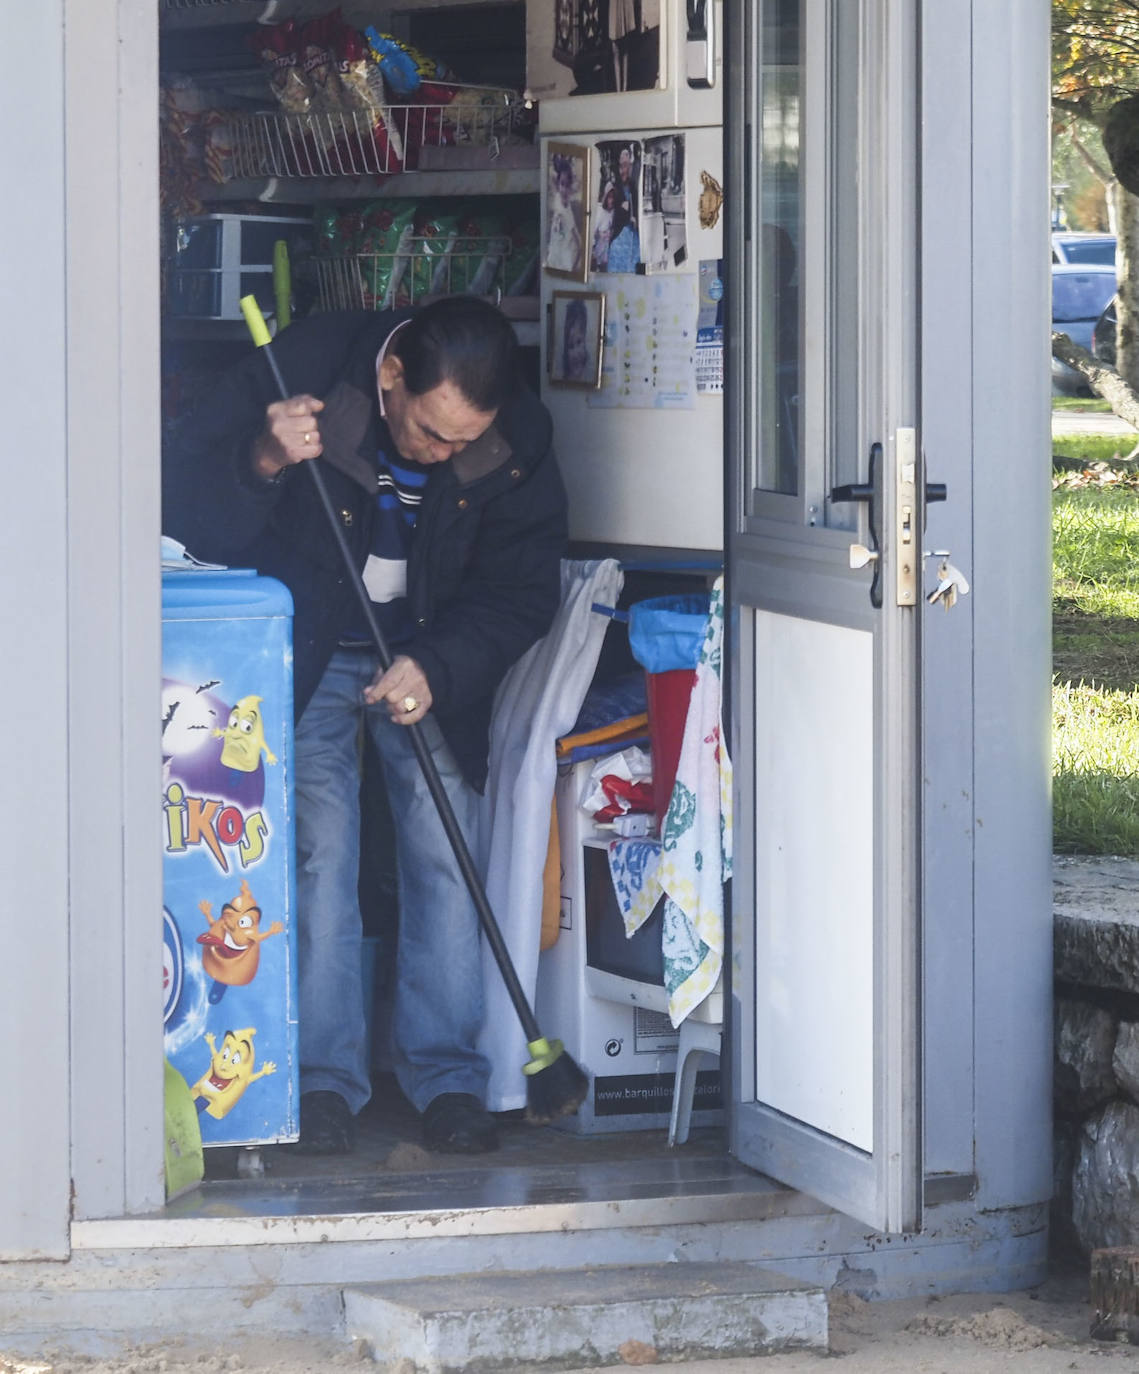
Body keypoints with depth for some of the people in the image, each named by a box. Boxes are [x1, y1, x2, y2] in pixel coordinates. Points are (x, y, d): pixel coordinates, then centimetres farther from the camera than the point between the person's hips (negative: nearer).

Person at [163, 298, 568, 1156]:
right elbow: (184, 508, -21)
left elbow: (522, 588, -9)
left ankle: (446, 1076, 2)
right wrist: (263, 463, -41)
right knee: (317, 850, -10)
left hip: (437, 663, 2)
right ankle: (324, 1078, -3)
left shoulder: (518, 439, -18)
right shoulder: (300, 372, -24)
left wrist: (436, 667, -25)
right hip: (307, 658, -2)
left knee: (444, 856, -6)